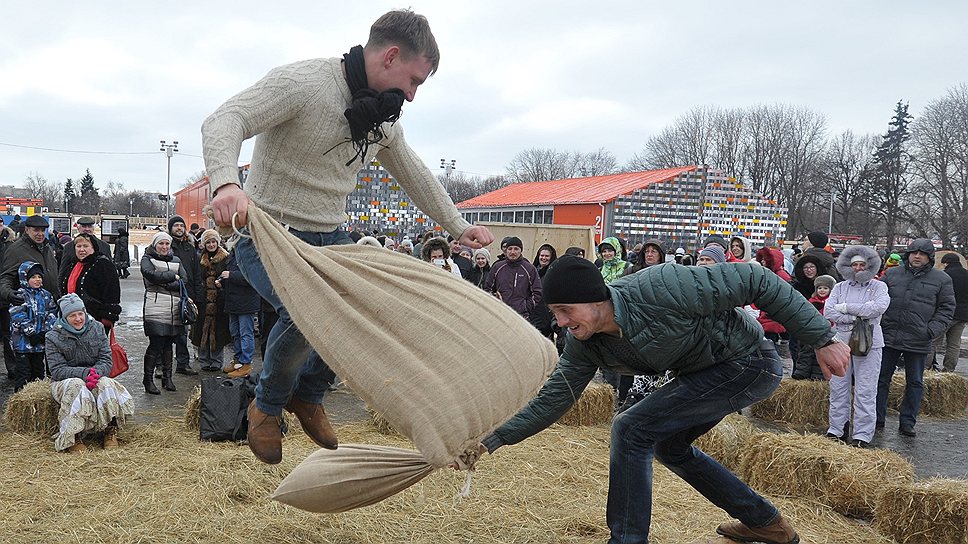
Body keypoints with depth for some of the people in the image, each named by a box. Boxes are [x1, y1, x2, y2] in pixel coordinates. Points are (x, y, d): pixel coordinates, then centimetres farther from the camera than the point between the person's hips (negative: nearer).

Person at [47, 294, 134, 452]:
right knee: (77, 387, -37)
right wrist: (84, 373, -29)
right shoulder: (54, 337, -6)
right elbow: (57, 370, -13)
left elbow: (106, 362, -3)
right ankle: (73, 438, -33)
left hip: (96, 377, 2)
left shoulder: (97, 328, 1)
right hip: (65, 381, -2)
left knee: (106, 383, -32)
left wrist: (96, 372, -27)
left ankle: (110, 432, -22)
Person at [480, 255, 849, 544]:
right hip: (708, 372, 9)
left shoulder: (658, 288, -33)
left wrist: (822, 339, -23)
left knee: (631, 429, -17)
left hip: (750, 363, -8)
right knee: (669, 446, 22)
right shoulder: (583, 345, -10)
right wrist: (493, 440, -13)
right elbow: (552, 400, -3)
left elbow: (752, 280, -27)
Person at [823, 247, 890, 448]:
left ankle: (862, 435, 3)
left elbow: (878, 307, -15)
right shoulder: (840, 287, 11)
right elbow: (828, 311, -2)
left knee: (865, 392, -3)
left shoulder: (878, 287, 5)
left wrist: (846, 307, -10)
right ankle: (836, 430, 16)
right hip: (841, 342, 3)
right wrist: (856, 317, -13)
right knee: (838, 388, 7)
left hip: (869, 345, -3)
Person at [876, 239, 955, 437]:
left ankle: (907, 422, 19)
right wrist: (879, 323, -1)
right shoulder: (892, 274, 7)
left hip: (918, 342, -1)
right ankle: (877, 419, 15)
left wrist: (932, 331, -9)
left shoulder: (941, 279, 4)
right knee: (881, 379, 5)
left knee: (915, 383, 8)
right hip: (889, 337, 1)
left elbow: (946, 308, 4)